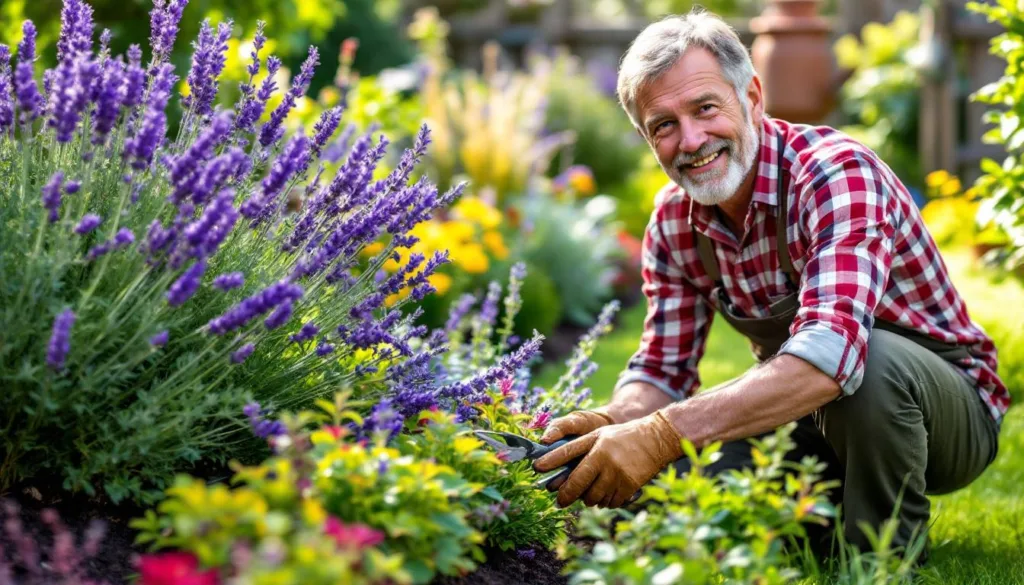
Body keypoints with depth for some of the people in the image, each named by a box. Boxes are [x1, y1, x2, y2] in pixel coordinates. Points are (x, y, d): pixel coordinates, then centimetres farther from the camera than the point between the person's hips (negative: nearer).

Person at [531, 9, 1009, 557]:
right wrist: (609, 424, -26)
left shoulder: (837, 172, -27)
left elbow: (831, 351, -42)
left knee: (872, 360, -38)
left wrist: (663, 434, -49)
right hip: (811, 416, 6)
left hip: (947, 404, -6)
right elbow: (662, 372, -1)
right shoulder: (673, 220, -5)